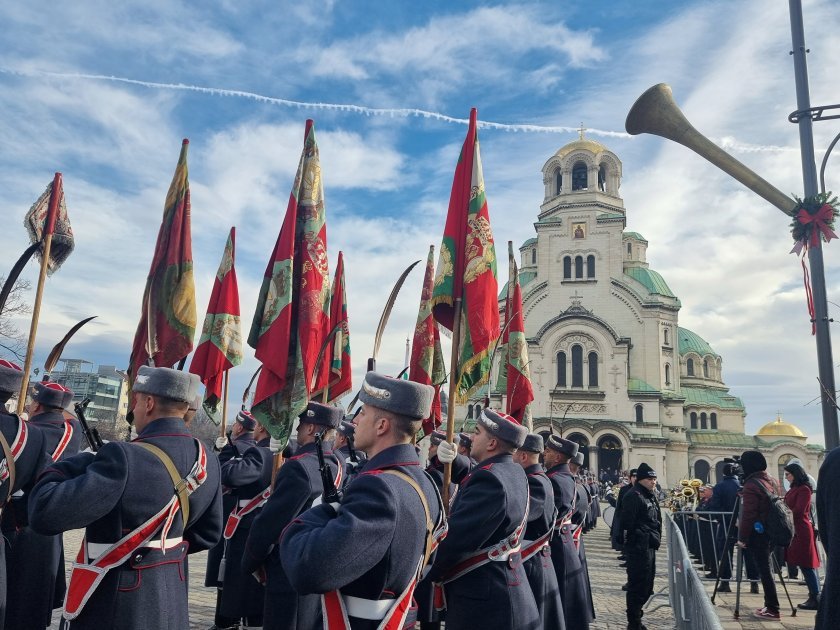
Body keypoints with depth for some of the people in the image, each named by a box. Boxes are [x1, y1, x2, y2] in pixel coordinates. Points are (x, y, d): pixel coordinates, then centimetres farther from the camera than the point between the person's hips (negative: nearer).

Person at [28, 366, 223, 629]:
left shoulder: (125, 458, -27)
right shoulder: (208, 460, -3)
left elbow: (45, 514, -28)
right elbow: (209, 533, 6)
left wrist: (65, 469, -11)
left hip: (117, 606, -6)